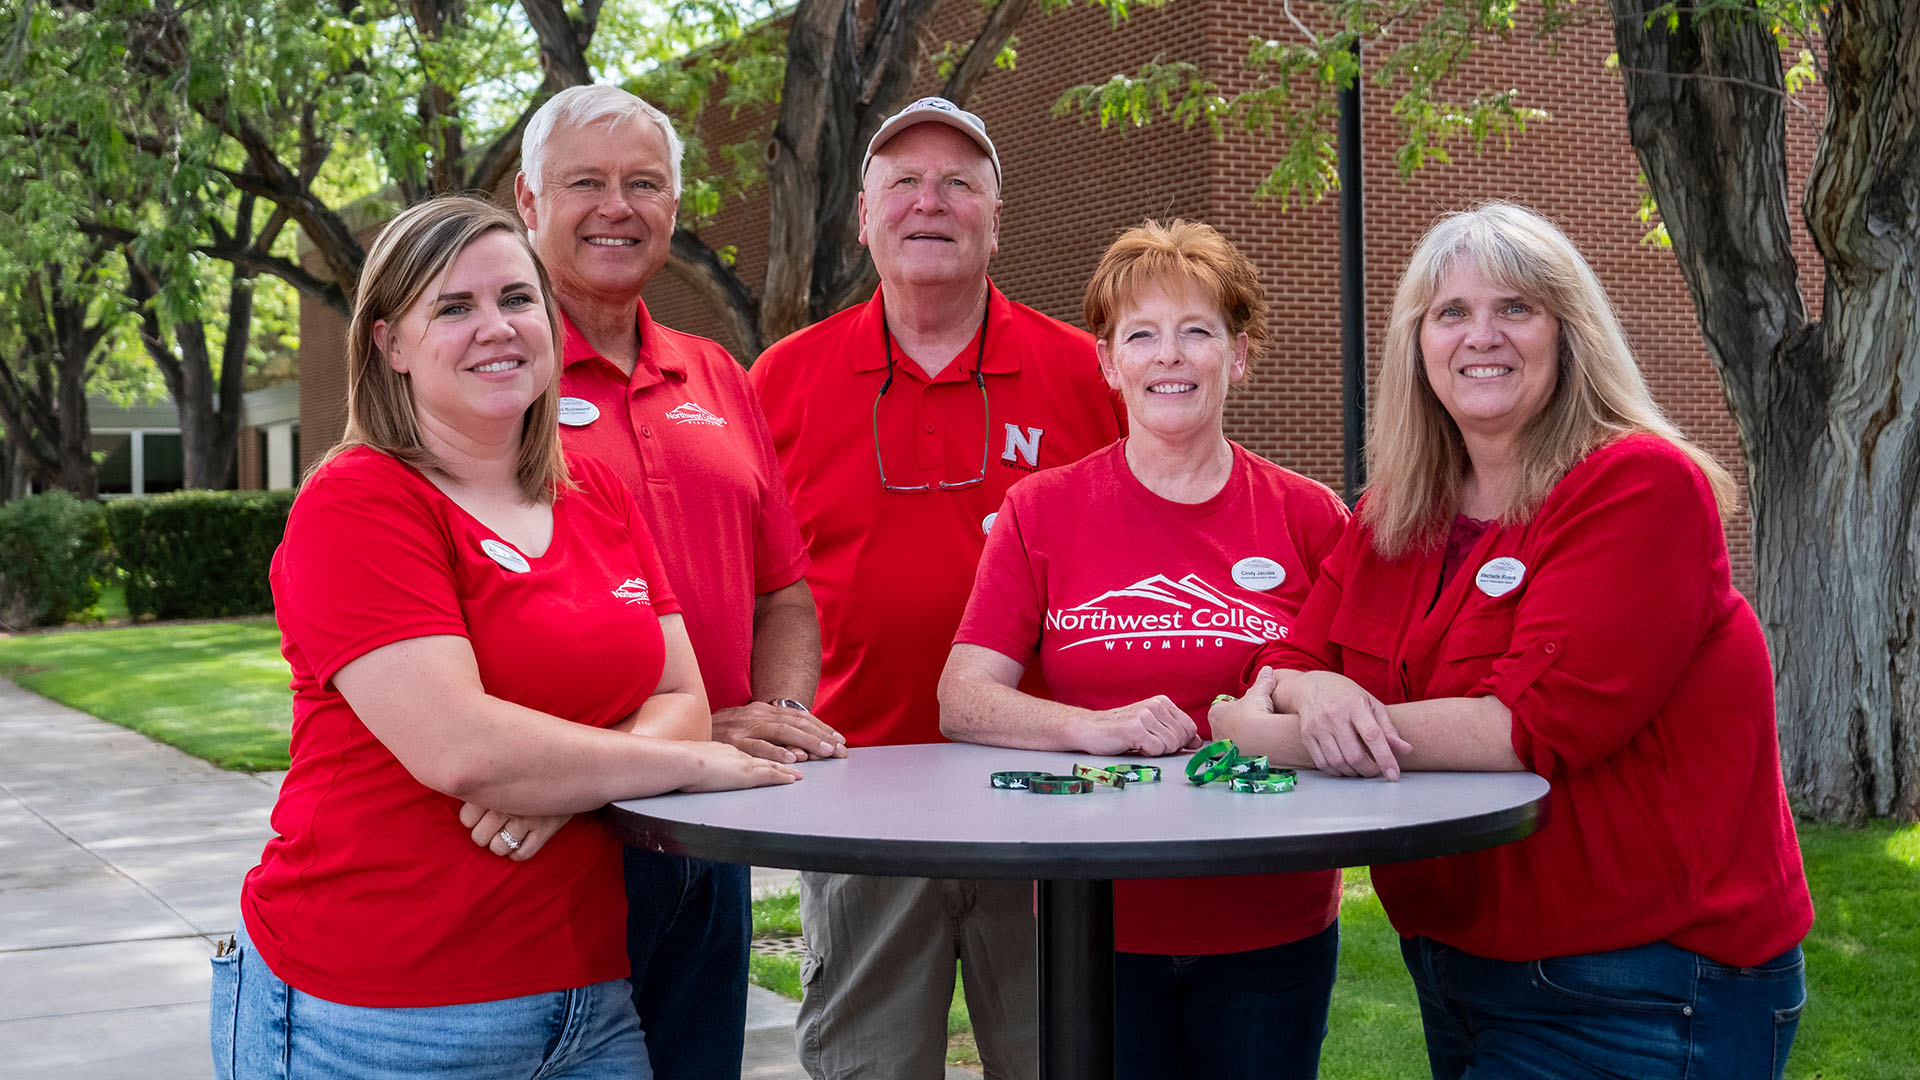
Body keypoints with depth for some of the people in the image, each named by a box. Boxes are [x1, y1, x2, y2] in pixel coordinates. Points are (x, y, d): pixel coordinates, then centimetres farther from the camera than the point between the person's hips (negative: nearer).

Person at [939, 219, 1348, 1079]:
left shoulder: (1309, 517, 1)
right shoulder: (1043, 512, 0)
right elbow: (961, 701, -5)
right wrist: (1093, 727, -22)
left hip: (1272, 935, 1)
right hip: (1098, 930, 0)